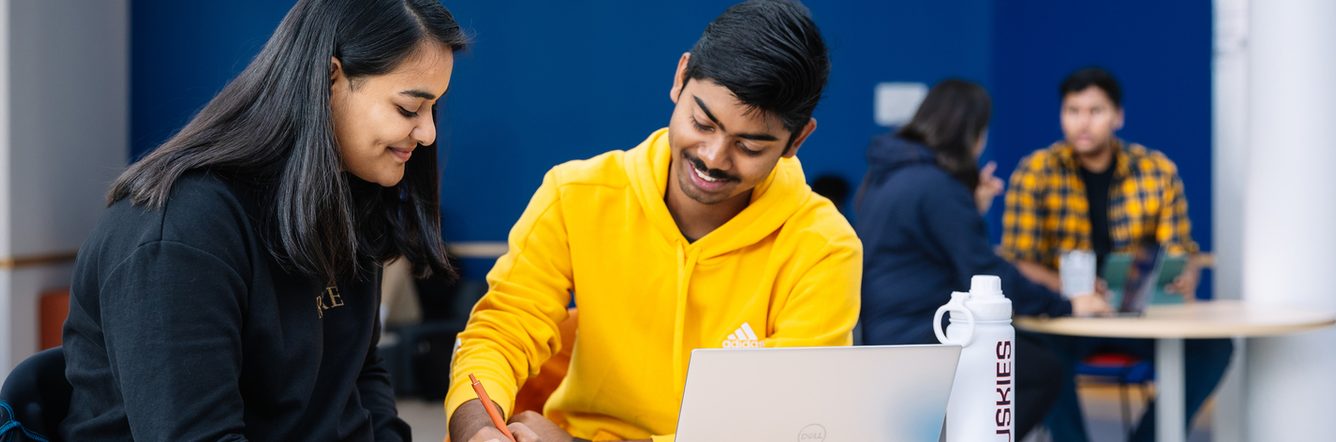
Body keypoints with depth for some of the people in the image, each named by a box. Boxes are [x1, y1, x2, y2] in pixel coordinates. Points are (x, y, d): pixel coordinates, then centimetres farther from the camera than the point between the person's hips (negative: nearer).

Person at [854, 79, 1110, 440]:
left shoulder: (886, 175, 11)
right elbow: (986, 277, -18)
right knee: (1045, 369, -6)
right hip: (919, 340, -10)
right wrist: (1064, 307, -10)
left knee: (1029, 347, 16)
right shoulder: (939, 186, -18)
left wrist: (970, 203, 21)